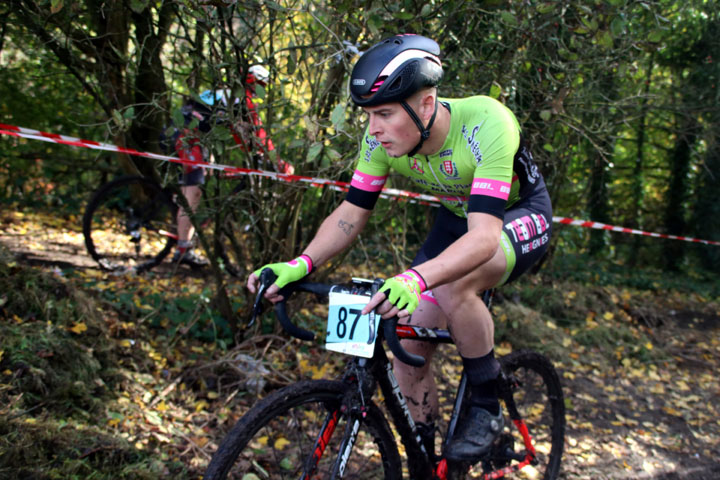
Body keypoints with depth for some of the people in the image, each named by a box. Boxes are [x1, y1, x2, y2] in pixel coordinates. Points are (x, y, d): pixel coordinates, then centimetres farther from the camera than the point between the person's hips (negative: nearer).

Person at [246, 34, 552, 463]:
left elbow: (484, 237, -45)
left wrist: (415, 279, -61)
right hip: (458, 217, 6)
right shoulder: (383, 138, -20)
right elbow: (352, 212, -13)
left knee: (452, 285, -36)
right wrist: (300, 265, -30)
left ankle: (487, 408, -12)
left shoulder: (486, 124, -37)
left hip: (521, 214, -5)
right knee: (408, 342, -7)